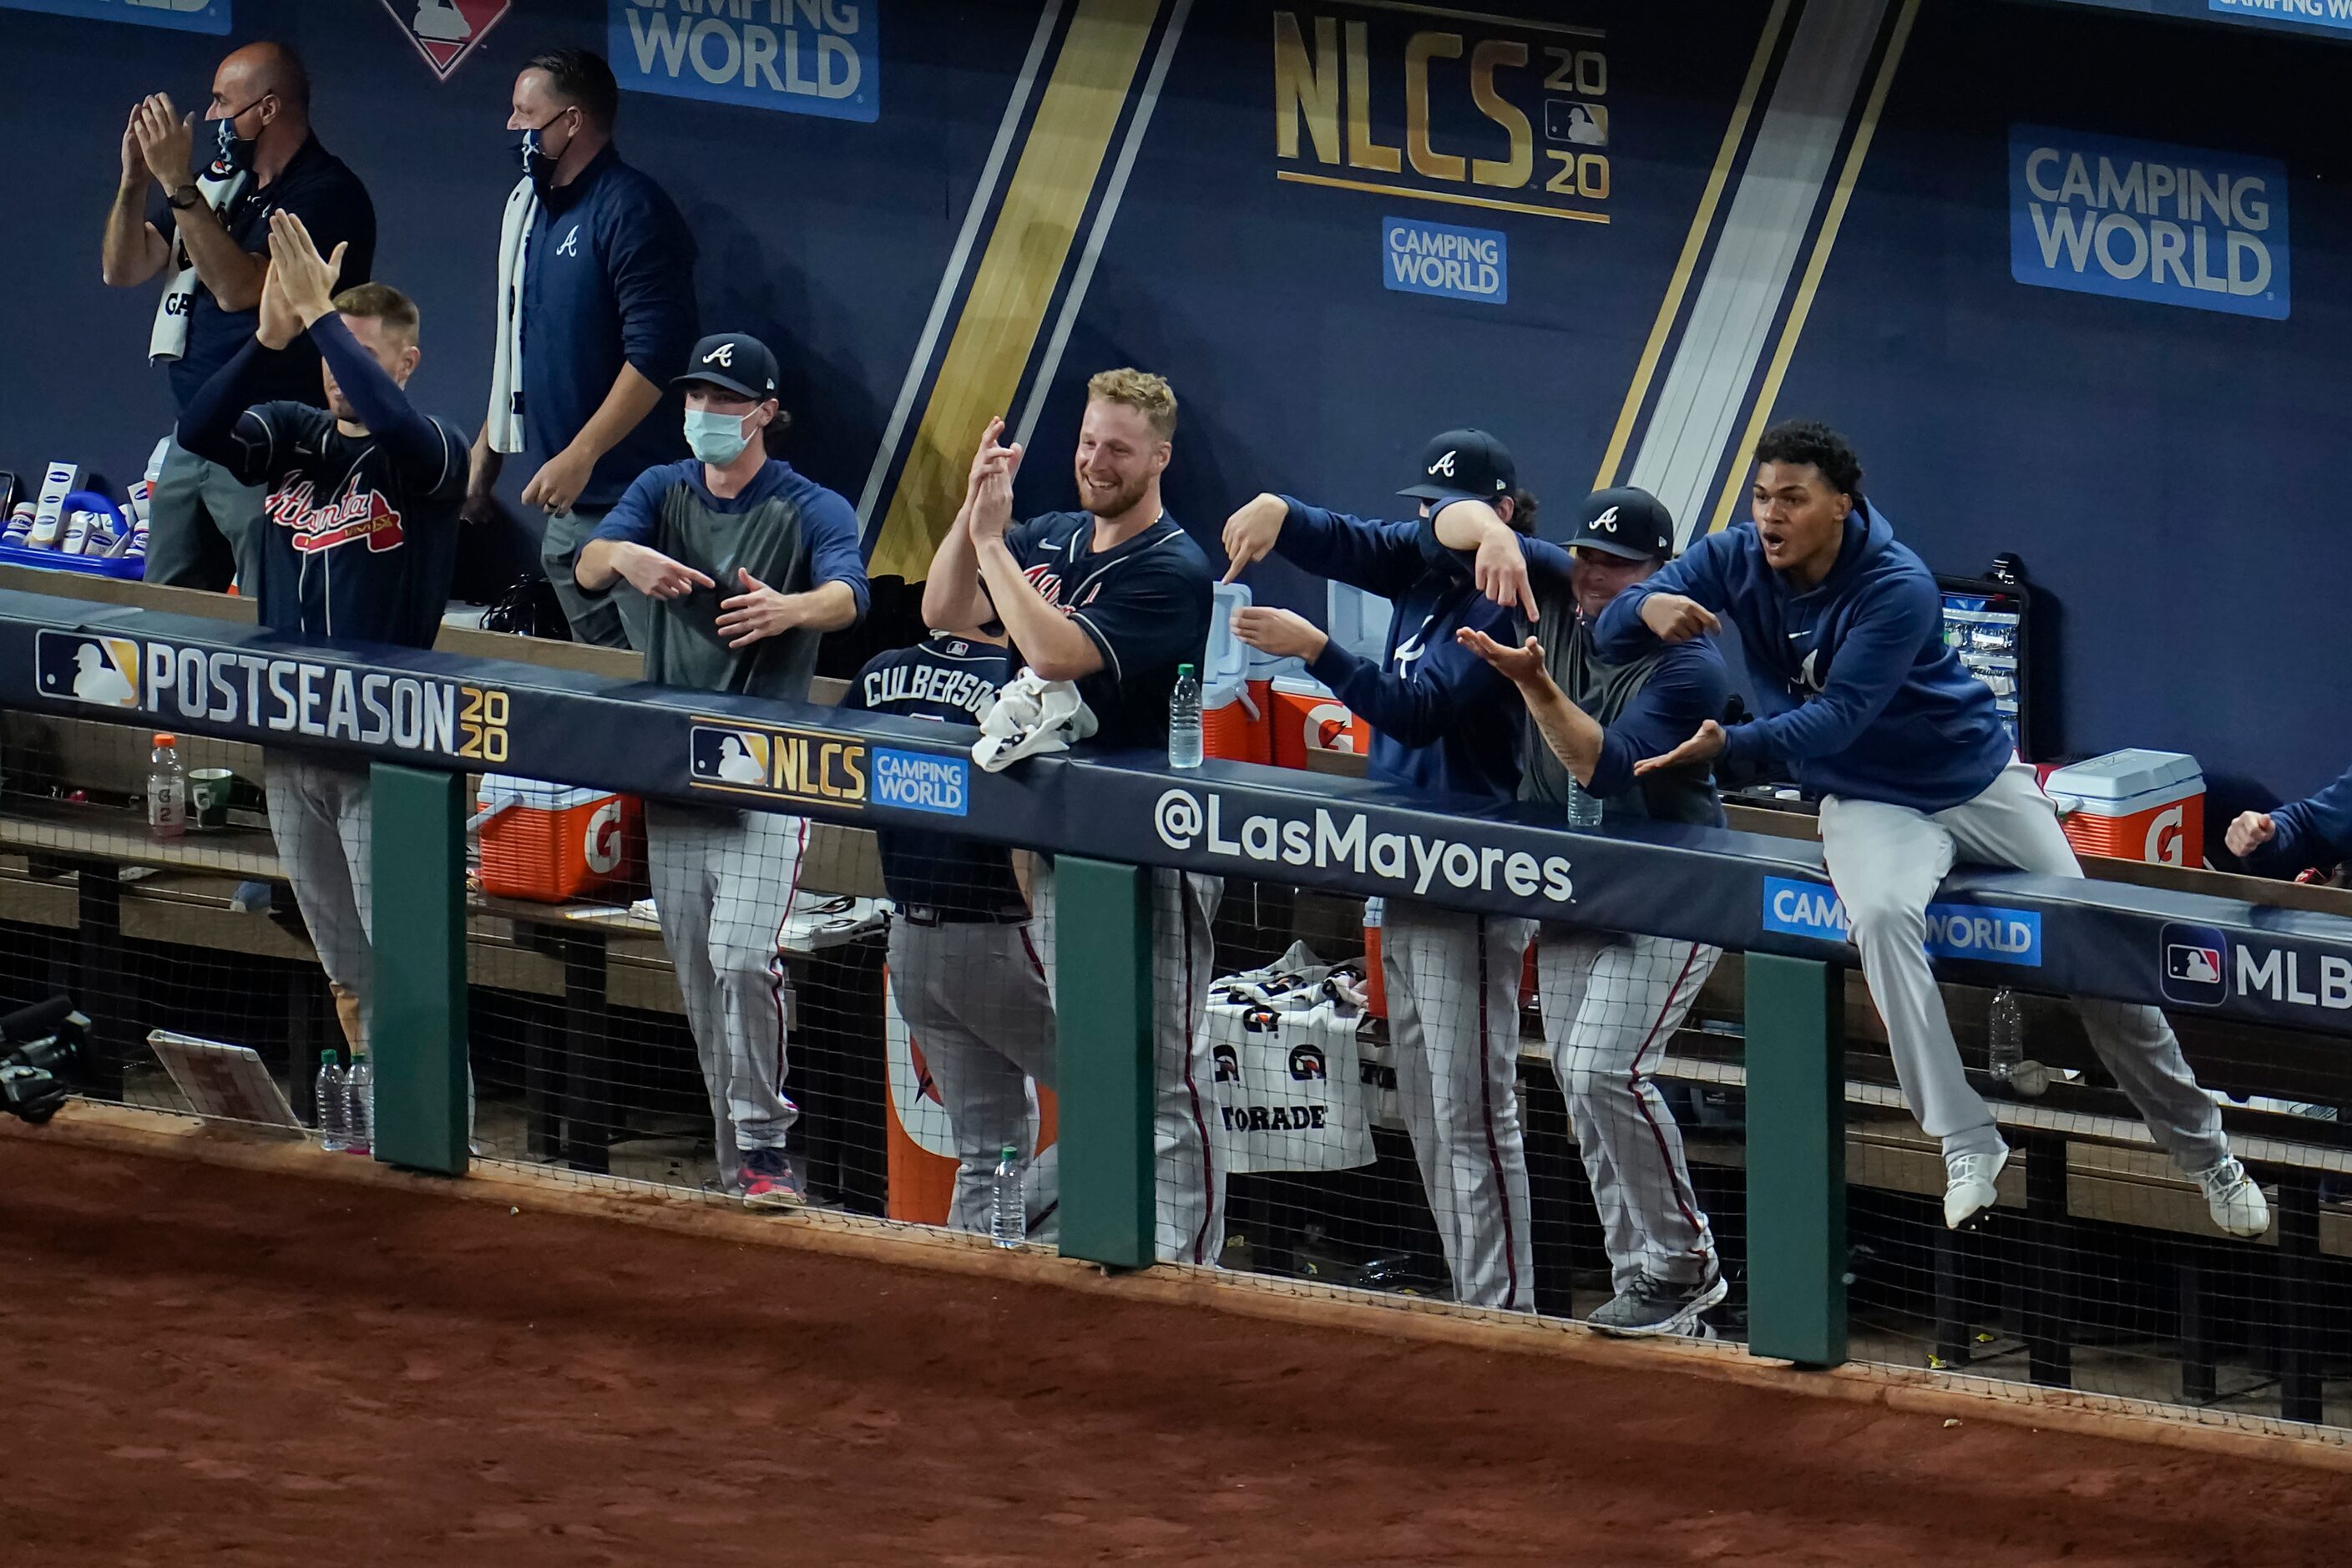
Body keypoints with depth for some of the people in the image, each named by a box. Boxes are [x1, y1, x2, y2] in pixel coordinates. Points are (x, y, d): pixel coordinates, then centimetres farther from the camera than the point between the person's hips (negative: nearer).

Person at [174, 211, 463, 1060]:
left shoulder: (432, 457, -7)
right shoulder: (292, 435, 7)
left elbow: (393, 425, -31)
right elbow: (200, 431, -11)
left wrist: (317, 314, -30)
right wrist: (272, 336, -24)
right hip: (290, 740, 6)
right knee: (347, 970, 16)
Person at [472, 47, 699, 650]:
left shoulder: (631, 210, -11)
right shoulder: (528, 209, 16)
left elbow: (655, 353, -19)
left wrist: (579, 457, -23)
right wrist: (482, 462, 21)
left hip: (634, 503, -9)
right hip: (565, 509, 9)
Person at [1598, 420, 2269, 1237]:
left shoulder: (1898, 587, -27)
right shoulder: (1734, 561, -12)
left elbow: (1837, 719, -33)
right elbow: (1612, 634, -12)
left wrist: (1729, 744, -47)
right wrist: (1651, 608, -36)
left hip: (1979, 782, -2)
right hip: (1868, 802, 2)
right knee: (1883, 915, -33)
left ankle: (2203, 1151, 24)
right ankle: (1966, 1142, -33)